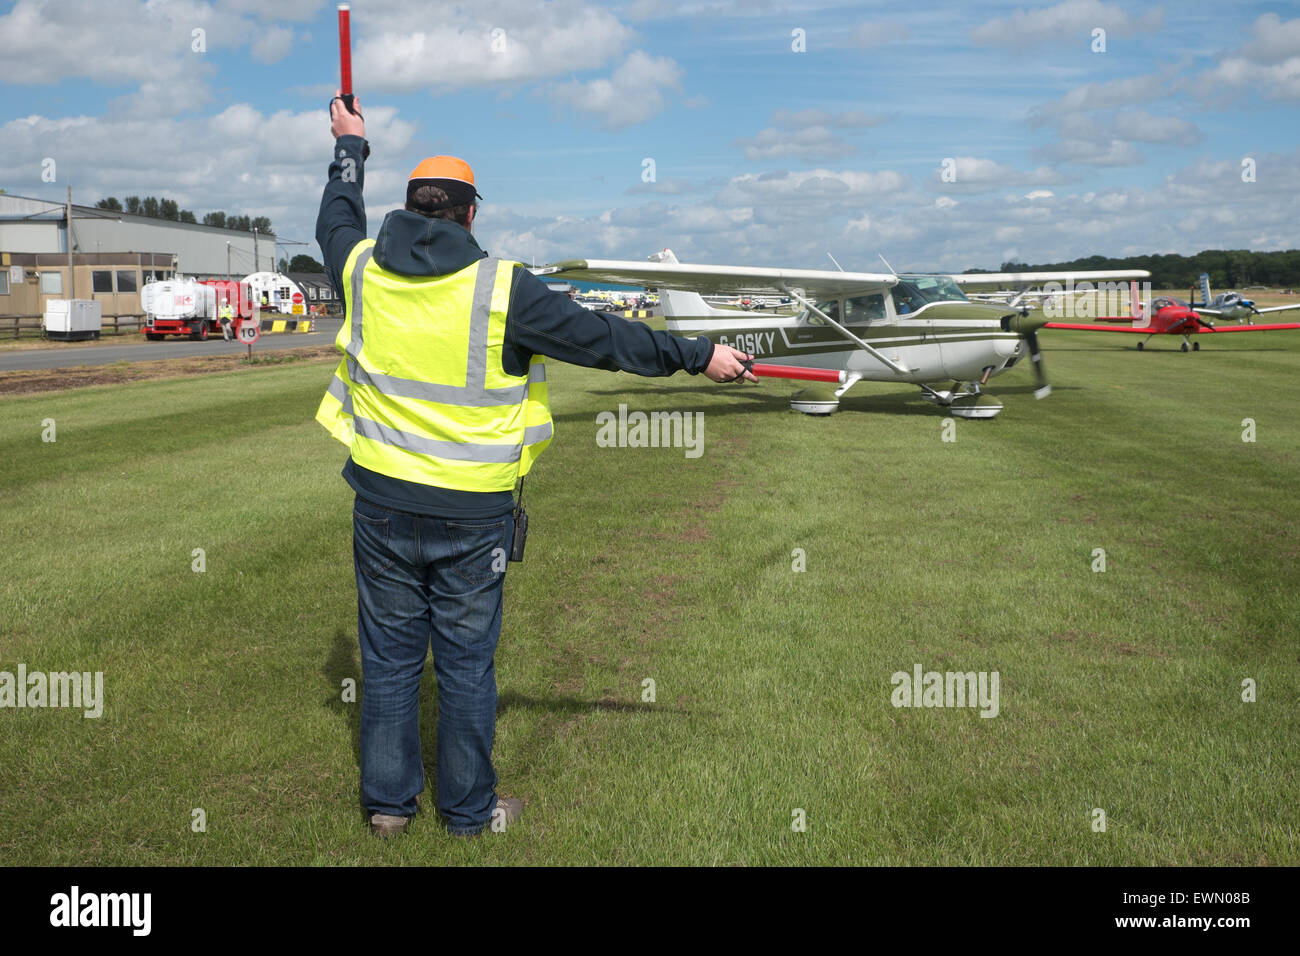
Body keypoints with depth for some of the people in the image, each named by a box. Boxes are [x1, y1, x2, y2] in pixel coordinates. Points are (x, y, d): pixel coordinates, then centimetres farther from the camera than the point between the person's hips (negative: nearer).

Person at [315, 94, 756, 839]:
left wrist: (352, 147, 39)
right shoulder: (502, 289, -13)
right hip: (471, 515, -3)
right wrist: (698, 356, 1)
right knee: (467, 664, 10)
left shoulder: (363, 271, -1)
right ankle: (470, 810, 25)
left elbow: (337, 219, 22)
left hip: (383, 505, 3)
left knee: (389, 656, 15)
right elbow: (603, 339, -9)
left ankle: (389, 802, 28)